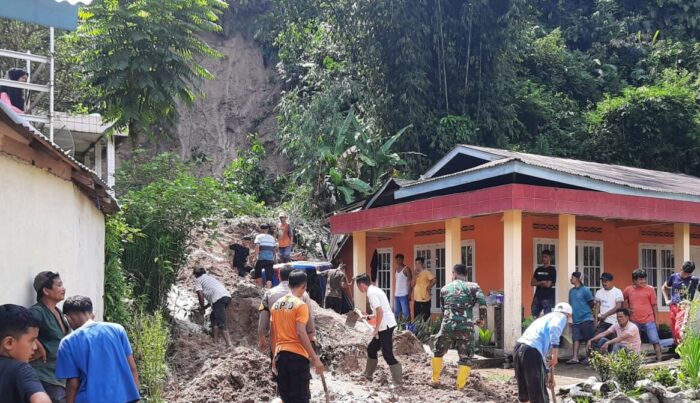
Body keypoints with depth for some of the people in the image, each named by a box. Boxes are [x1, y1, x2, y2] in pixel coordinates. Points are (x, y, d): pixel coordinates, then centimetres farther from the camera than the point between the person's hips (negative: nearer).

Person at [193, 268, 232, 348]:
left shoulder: (198, 280, 14)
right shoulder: (210, 278, 36)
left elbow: (200, 295, 2)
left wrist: (202, 308, 14)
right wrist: (207, 306, 42)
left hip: (219, 298, -8)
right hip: (227, 296, 8)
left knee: (221, 323, -12)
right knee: (214, 318, 24)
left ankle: (229, 345, -24)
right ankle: (215, 340, 21)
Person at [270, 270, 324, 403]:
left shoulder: (276, 305, 11)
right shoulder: (300, 305, -10)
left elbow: (273, 333, 15)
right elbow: (301, 333, -17)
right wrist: (315, 358, -16)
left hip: (280, 355, 7)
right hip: (297, 355, -7)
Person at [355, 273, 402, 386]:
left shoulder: (371, 293, -14)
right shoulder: (375, 290, 16)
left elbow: (380, 311, -23)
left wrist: (376, 329, -17)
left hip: (386, 326, -10)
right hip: (387, 325, 10)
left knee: (387, 354, -6)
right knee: (371, 348, 21)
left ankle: (397, 383, -3)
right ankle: (368, 375, 34)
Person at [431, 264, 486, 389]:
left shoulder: (444, 289, 12)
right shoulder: (472, 286, 1)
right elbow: (482, 301, -14)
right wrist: (481, 318, 1)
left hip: (447, 326, 2)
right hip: (466, 328, -2)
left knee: (438, 352, 24)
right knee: (465, 358, 9)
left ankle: (435, 380, 27)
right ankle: (460, 386, 3)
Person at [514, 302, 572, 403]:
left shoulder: (546, 318, 36)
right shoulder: (561, 316, 13)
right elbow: (554, 328, -15)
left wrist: (548, 373, 43)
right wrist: (555, 351, -18)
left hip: (519, 347, 8)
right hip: (531, 350, -8)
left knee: (524, 394, 21)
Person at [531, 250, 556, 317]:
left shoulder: (552, 270, -4)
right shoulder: (538, 269, 13)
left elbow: (548, 284, -12)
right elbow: (532, 283, 6)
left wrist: (538, 283, 2)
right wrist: (542, 282, -7)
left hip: (547, 298, -6)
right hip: (537, 297, 6)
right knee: (533, 317, 4)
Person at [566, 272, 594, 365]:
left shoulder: (585, 290, -7)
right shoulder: (571, 291, 12)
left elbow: (591, 304, -3)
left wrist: (584, 311, 4)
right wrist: (573, 313, 12)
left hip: (586, 319, -5)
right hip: (576, 320, 6)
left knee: (588, 339, 1)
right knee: (576, 339, 0)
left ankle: (588, 358, 8)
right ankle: (575, 358, -2)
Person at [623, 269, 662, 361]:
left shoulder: (650, 289, -3)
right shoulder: (628, 290, 2)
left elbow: (654, 305, 1)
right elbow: (624, 300, 23)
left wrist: (655, 319, 2)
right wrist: (627, 309, 10)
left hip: (648, 320, -2)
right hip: (634, 322, 2)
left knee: (655, 340, -6)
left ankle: (659, 360, 0)